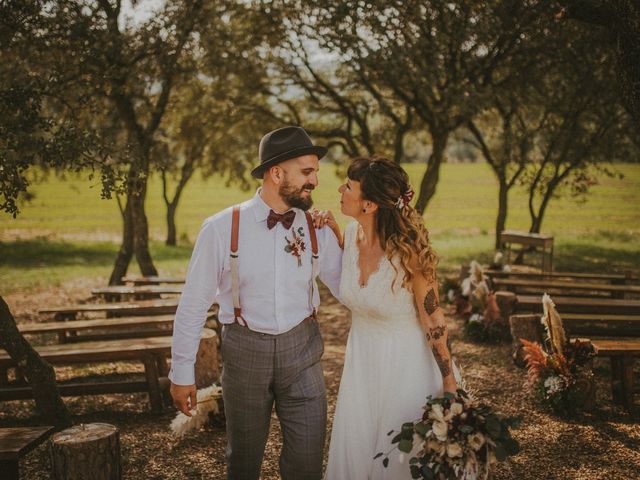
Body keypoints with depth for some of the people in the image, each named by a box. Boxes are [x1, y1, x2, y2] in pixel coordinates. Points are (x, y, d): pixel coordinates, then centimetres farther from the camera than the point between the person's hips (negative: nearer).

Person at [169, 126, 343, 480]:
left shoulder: (317, 231, -4)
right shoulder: (222, 229, -12)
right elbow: (193, 304, -6)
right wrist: (181, 372, -4)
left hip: (302, 349, 2)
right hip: (245, 352, -1)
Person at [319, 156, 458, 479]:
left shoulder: (408, 249, -25)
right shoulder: (351, 233, -8)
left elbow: (432, 317, -16)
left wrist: (449, 383, -10)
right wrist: (333, 233, -2)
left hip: (405, 361, -6)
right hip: (361, 357, 6)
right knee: (354, 451, 17)